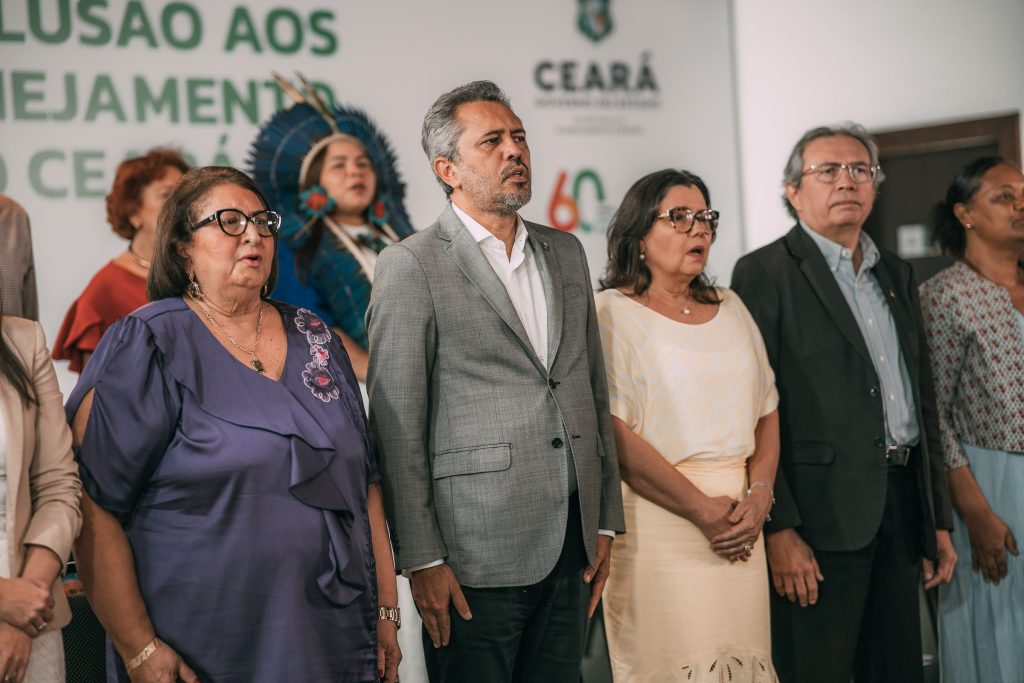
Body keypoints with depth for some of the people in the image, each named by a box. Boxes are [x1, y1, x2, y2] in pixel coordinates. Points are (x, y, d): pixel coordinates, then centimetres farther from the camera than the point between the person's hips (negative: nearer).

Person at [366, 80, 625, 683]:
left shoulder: (566, 253, 14)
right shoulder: (412, 266, -5)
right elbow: (397, 427, -8)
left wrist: (606, 521, 13)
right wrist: (422, 559, -12)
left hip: (571, 544, 6)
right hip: (476, 555, -6)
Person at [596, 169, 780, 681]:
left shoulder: (729, 308, 17)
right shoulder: (612, 312, -2)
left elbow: (767, 413, 14)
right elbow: (615, 435, -11)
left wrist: (758, 499, -3)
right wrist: (704, 509, -12)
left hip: (741, 524, 5)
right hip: (657, 520, -5)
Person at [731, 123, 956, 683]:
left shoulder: (897, 276, 18)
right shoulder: (765, 273, -4)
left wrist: (939, 522, 15)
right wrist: (779, 528, -18)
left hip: (901, 508, 7)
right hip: (820, 514, -7)